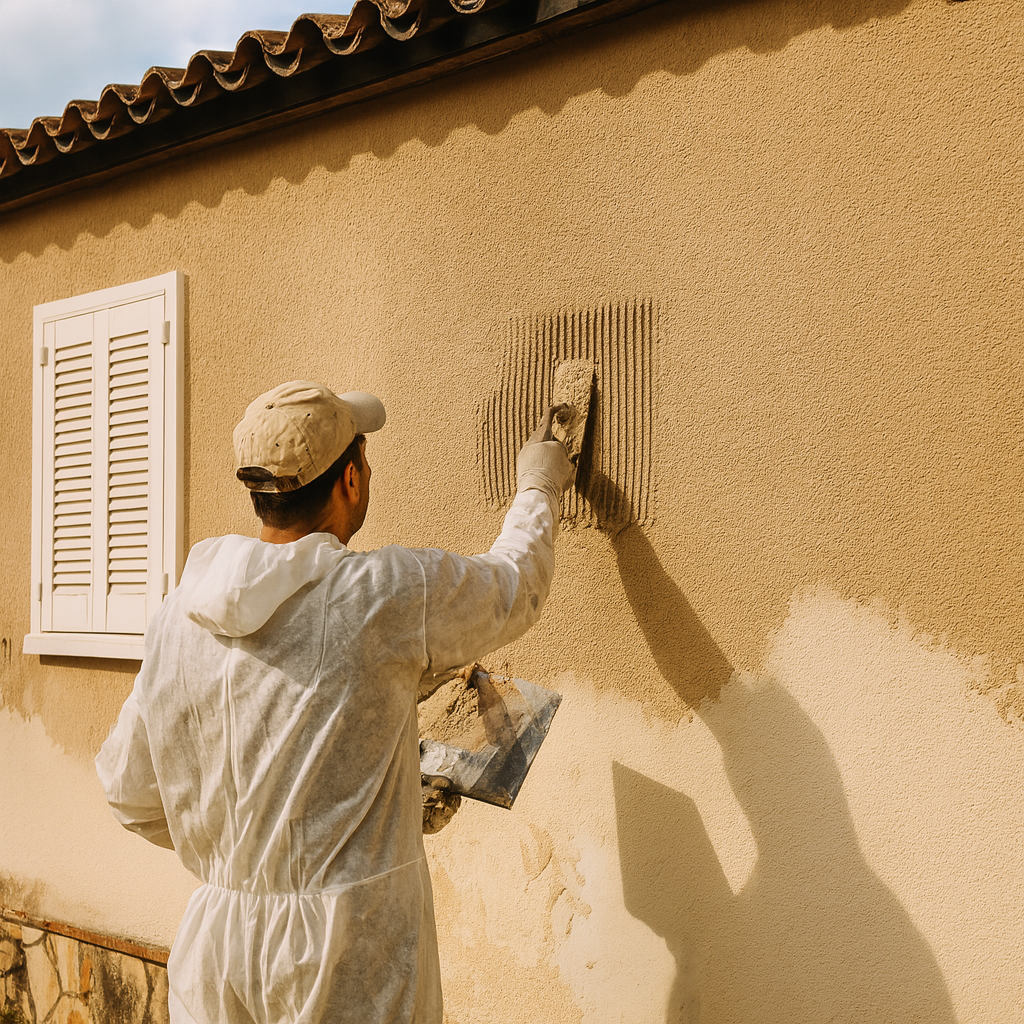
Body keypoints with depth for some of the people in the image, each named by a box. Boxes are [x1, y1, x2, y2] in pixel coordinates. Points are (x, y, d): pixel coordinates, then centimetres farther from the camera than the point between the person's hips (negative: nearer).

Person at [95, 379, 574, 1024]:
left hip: (216, 941, 5)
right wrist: (540, 487, 20)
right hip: (349, 970, -4)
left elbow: (130, 790, 6)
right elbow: (516, 589, 2)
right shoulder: (390, 593, -17)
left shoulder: (179, 614, -3)